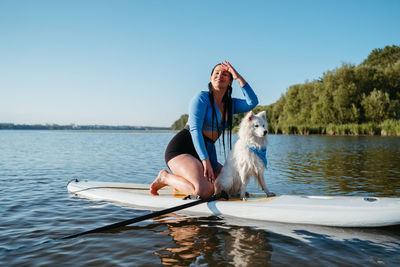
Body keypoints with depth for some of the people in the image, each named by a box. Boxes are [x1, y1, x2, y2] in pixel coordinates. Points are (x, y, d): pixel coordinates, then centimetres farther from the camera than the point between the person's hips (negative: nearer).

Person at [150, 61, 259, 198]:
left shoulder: (230, 104, 15)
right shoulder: (202, 98, -6)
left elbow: (252, 102, -3)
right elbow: (195, 130, -15)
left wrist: (239, 77, -6)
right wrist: (206, 161, -23)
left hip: (206, 153, 8)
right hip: (181, 150, -8)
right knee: (204, 191, -30)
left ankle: (180, 181, 13)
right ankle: (165, 177, -3)